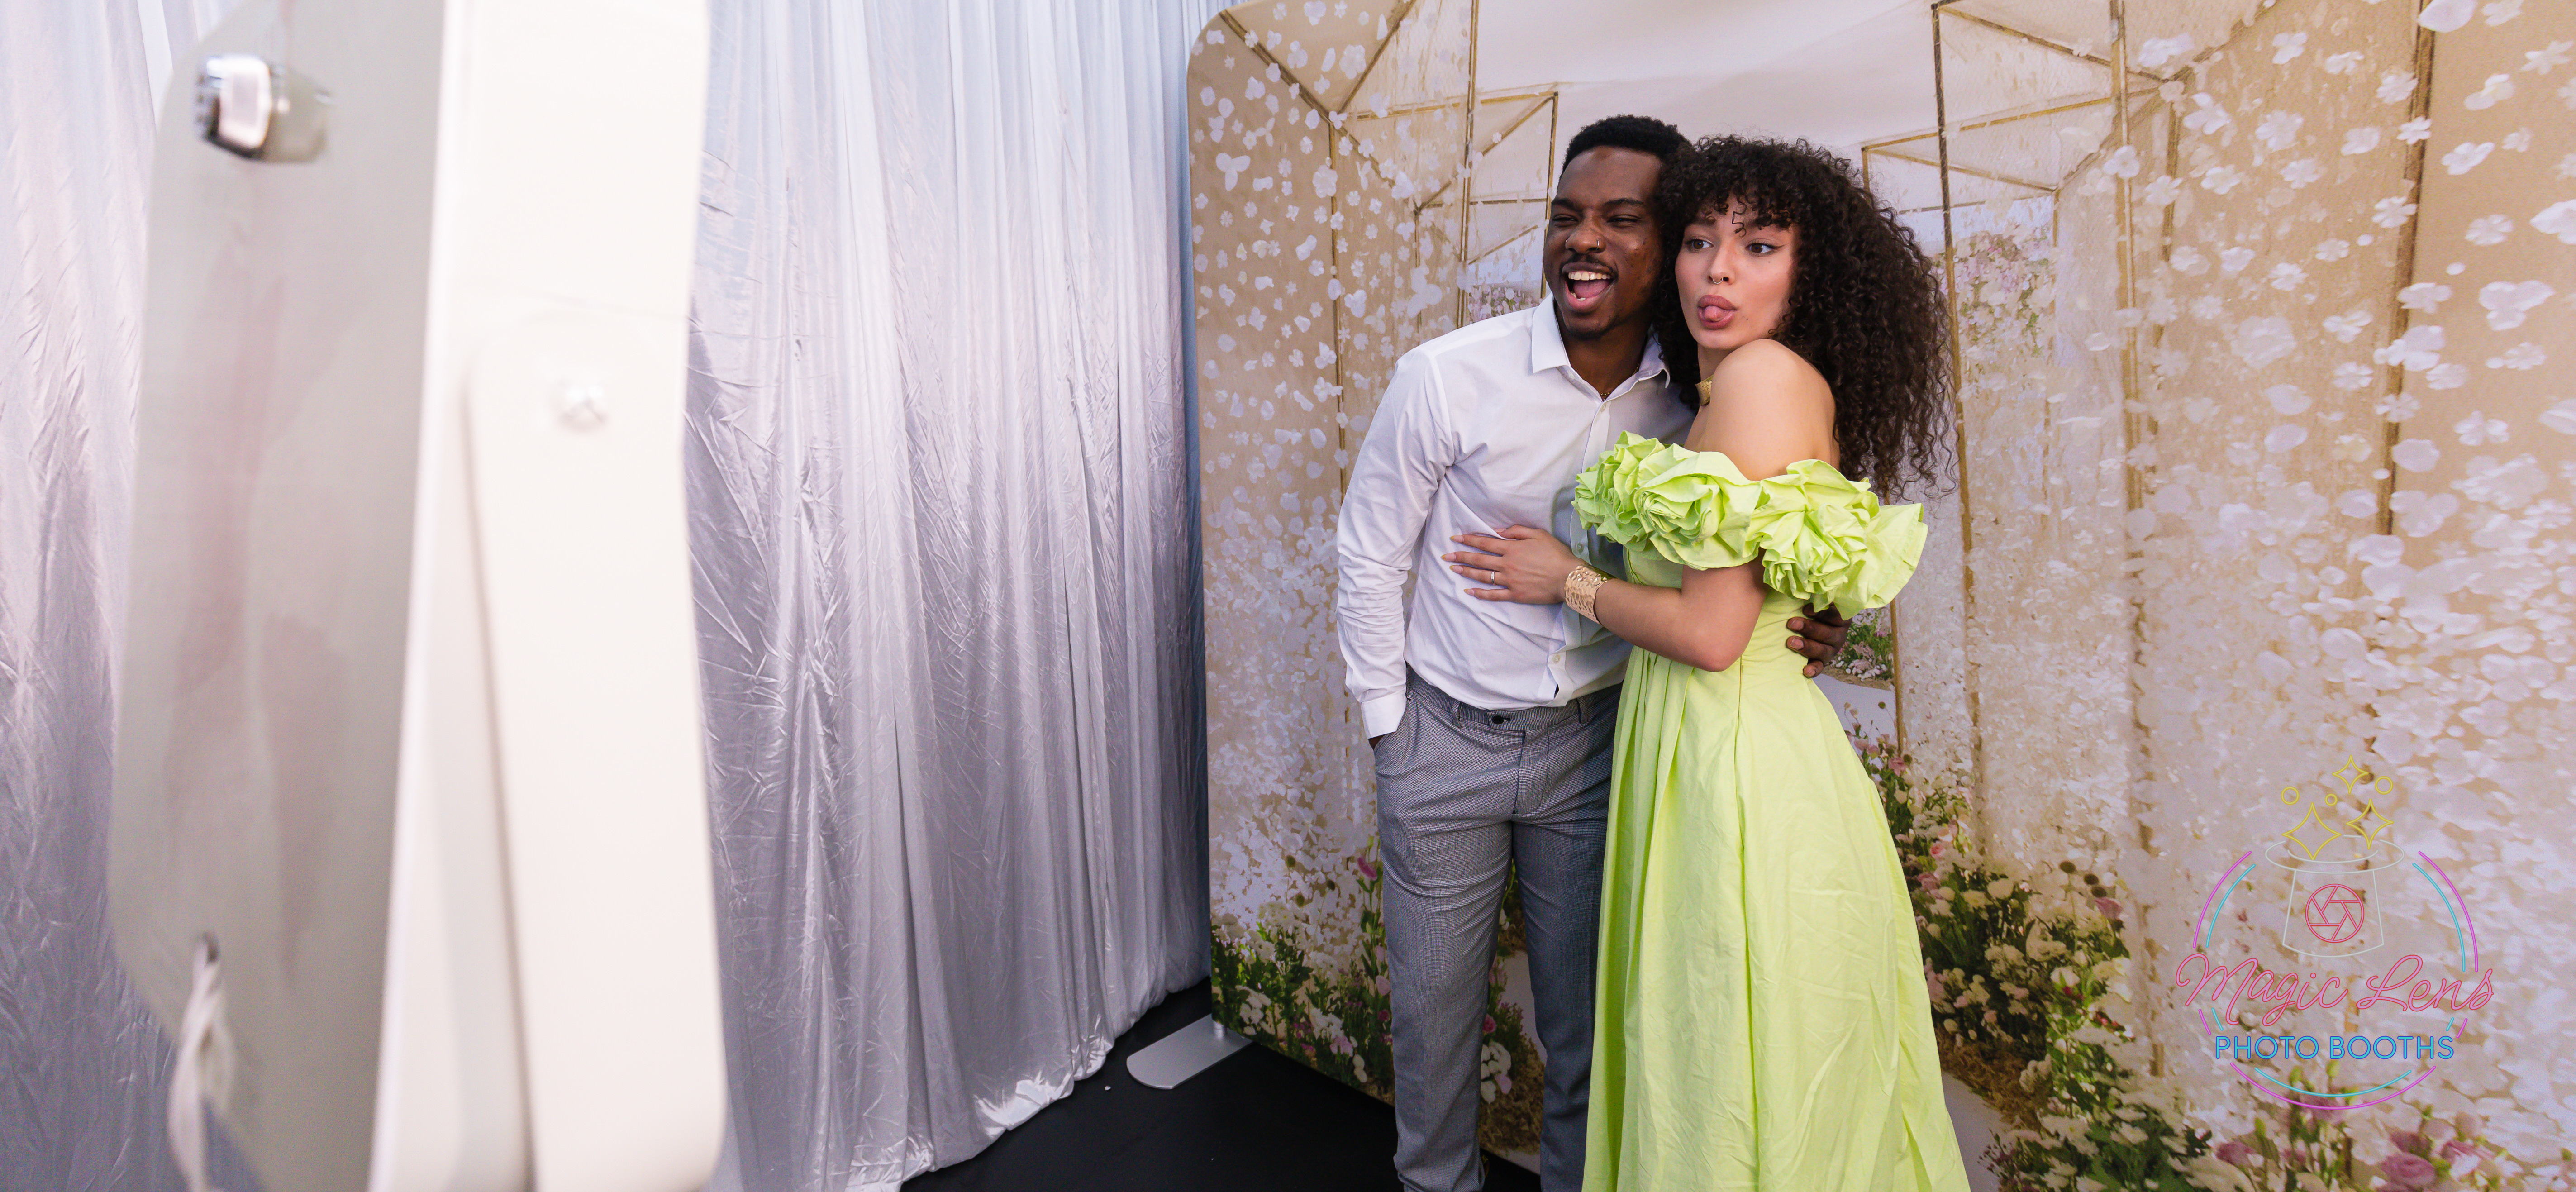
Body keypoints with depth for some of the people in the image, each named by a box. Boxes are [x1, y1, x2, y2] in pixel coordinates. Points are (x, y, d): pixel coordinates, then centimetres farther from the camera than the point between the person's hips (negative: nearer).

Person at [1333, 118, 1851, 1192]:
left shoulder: (1697, 398, -6)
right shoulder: (1447, 376, -15)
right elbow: (1369, 558, -6)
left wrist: (1793, 622, -12)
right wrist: (1390, 730, -3)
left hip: (1596, 738, 2)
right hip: (1446, 738, -1)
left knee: (1587, 1016, 16)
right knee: (1433, 1007, 13)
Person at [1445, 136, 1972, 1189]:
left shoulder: (1766, 373, -15)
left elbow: (1713, 632, -20)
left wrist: (1568, 581, -5)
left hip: (1735, 767, -9)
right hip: (1700, 749, 9)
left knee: (1740, 1097, 9)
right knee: (1699, 1059, 23)